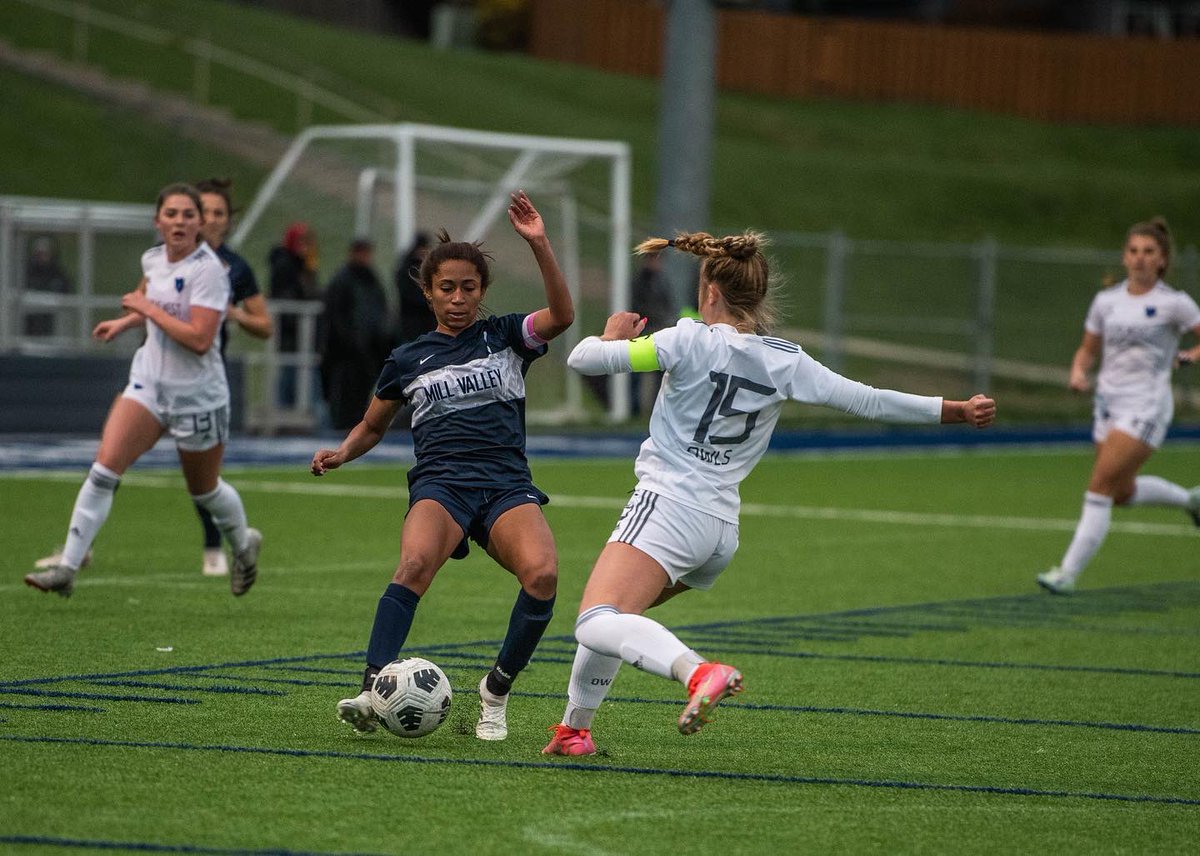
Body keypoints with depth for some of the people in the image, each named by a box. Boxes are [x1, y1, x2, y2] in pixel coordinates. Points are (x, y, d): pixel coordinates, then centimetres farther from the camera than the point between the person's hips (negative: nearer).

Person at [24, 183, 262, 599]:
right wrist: (125, 322, 21)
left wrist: (147, 307, -23)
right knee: (103, 470, -12)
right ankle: (67, 568, -13)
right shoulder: (153, 259, 2)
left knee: (204, 489, 14)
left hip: (196, 393, -5)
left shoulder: (208, 270, -19)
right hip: (149, 381, 5)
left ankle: (244, 544, 46)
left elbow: (199, 338, -28)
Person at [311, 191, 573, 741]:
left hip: (507, 484, 0)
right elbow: (372, 427, 28)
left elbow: (561, 317, -6)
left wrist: (539, 244, -17)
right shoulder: (408, 360, 17)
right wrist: (342, 453, 6)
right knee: (416, 562, -34)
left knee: (542, 573, -29)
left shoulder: (506, 336, 14)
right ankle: (372, 691, -41)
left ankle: (495, 693, -9)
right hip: (440, 483, 0)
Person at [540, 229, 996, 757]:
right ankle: (574, 729, 30)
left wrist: (612, 337, 17)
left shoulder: (691, 341, -6)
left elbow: (584, 359, -7)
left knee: (598, 624, -23)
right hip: (722, 528, 8)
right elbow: (869, 401, 8)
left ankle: (698, 673, -47)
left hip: (667, 506, -7)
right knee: (611, 614, 28)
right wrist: (958, 411, 17)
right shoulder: (786, 362, 7)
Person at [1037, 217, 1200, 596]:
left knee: (1100, 485, -15)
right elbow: (1088, 349, 17)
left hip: (1146, 405, -7)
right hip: (1108, 402, 7)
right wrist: (1078, 372, -3)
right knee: (1122, 492, 15)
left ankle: (1069, 572, -13)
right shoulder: (1106, 301, 8)